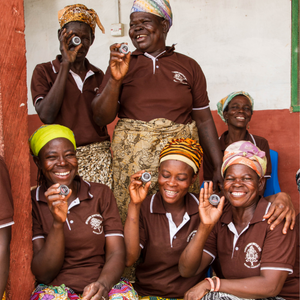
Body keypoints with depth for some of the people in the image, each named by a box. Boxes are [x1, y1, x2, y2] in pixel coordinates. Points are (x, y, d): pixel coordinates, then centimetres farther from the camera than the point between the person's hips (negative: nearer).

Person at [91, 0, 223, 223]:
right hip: (131, 160, 0)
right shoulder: (121, 64, 8)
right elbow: (101, 118, 1)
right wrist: (116, 79, -13)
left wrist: (219, 167, 6)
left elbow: (204, 120, 10)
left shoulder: (189, 66, 9)